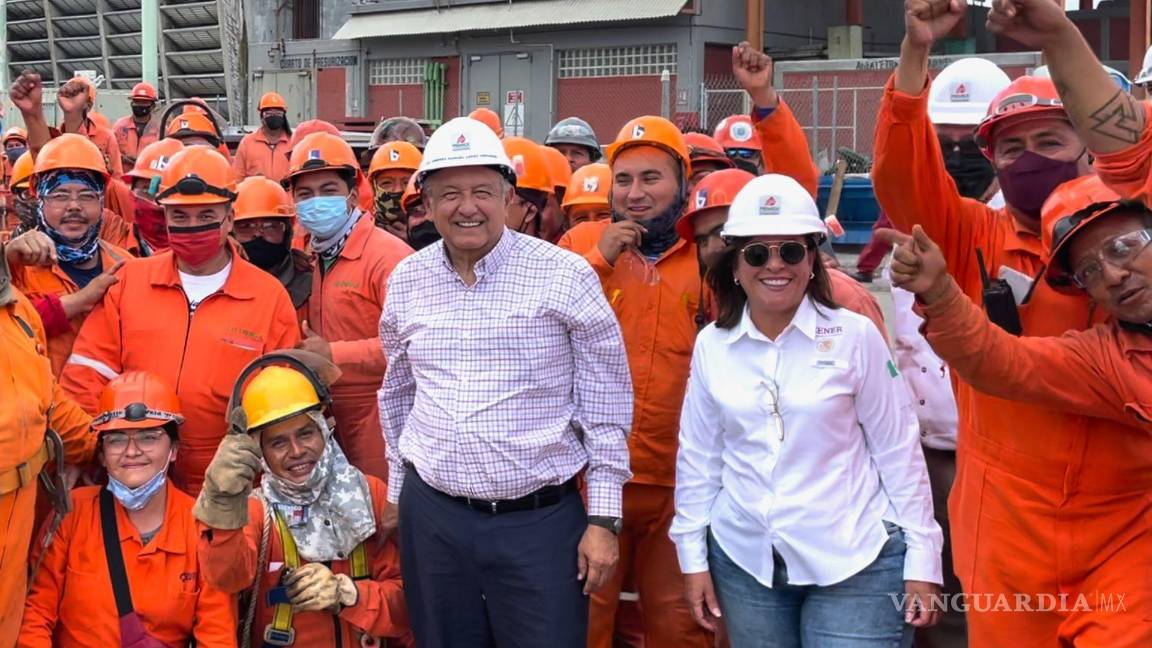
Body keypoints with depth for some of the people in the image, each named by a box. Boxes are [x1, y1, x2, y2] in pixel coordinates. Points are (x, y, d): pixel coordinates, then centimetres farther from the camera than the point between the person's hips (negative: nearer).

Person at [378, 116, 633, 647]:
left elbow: (605, 406, -4)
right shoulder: (406, 281, 5)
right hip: (432, 516, 4)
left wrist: (603, 518, -5)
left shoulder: (566, 276, -8)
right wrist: (397, 490, 18)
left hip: (542, 519, -3)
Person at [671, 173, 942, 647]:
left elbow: (898, 451, -4)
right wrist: (693, 556, 8)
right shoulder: (711, 345, 1)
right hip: (743, 562, 3)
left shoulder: (855, 336, -7)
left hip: (854, 563, -3)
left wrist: (921, 558, -4)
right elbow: (698, 456, 8)